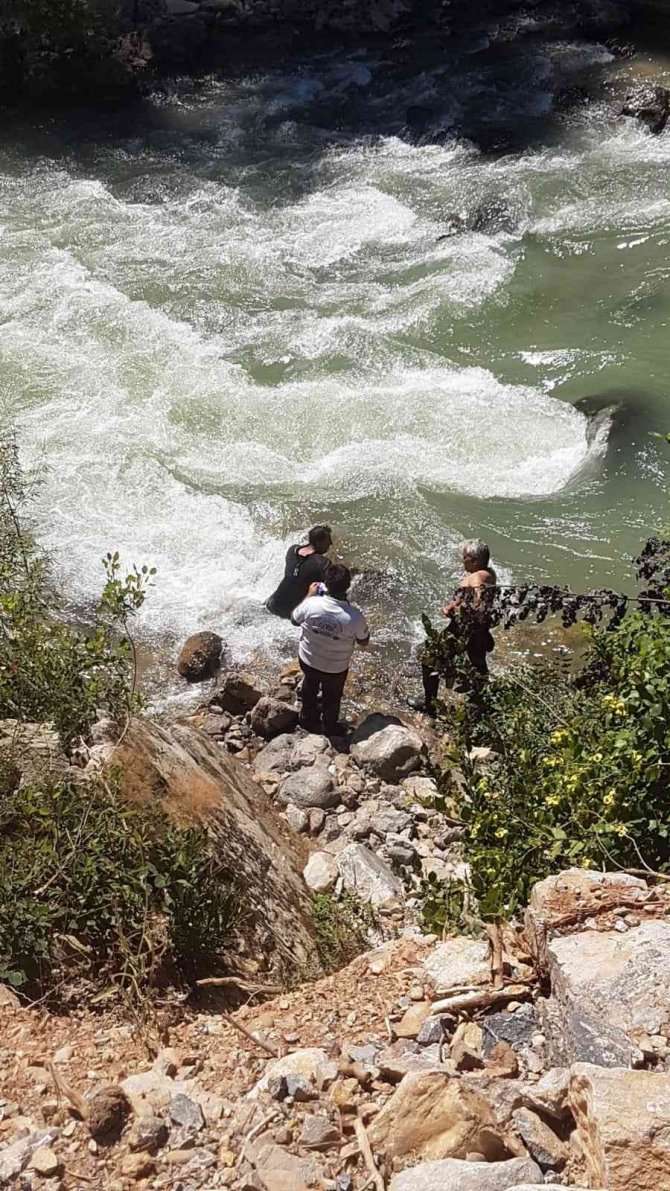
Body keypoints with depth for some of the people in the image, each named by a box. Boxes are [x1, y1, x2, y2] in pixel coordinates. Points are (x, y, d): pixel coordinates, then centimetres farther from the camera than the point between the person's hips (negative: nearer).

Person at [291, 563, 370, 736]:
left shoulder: (311, 604, -30)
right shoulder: (355, 617, -33)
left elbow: (294, 619, -6)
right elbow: (364, 644, -13)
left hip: (308, 661, 2)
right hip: (336, 668, -1)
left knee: (310, 687, 34)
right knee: (332, 698, 29)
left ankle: (308, 719, 59)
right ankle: (330, 729, 54)